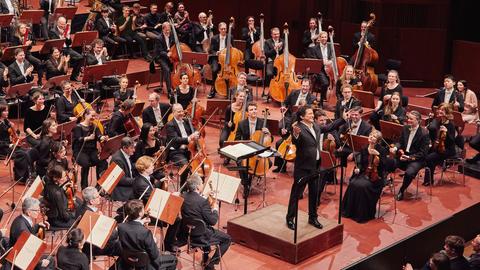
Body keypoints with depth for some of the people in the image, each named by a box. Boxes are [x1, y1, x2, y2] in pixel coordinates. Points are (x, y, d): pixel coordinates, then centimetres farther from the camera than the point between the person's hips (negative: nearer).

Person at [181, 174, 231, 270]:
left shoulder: (183, 196, -4)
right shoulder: (202, 201, -26)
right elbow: (213, 221, -19)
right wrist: (215, 209, -2)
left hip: (186, 232, 8)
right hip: (200, 236, -8)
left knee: (211, 230, 37)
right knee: (227, 239, 10)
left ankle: (206, 259, 43)